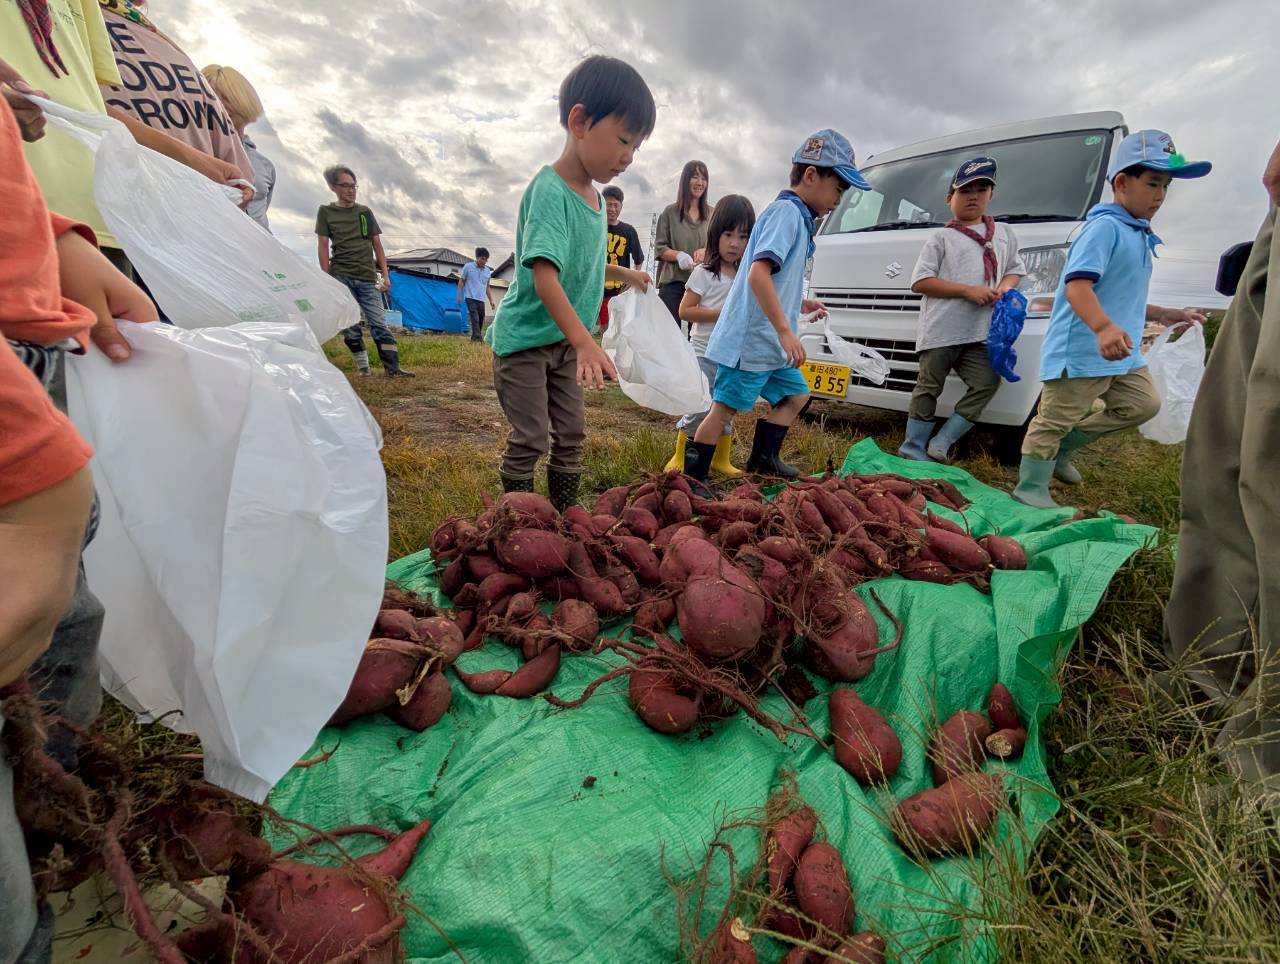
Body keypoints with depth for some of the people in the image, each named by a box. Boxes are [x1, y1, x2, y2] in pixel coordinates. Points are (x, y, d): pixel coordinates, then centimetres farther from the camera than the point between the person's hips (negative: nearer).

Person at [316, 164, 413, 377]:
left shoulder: (365, 212, 17)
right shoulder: (326, 212, 11)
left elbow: (377, 246, 14)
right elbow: (323, 247, 5)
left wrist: (385, 275, 3)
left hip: (368, 279, 1)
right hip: (341, 278, -1)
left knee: (379, 324, -9)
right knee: (351, 327, -3)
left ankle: (392, 368, -14)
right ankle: (363, 367, 4)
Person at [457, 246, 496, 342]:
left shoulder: (488, 271, 12)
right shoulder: (468, 266, 1)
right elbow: (461, 281, 6)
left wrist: (491, 300, 13)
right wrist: (459, 295, -1)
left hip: (481, 299, 4)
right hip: (471, 298, -4)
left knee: (481, 320, 3)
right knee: (475, 319, -16)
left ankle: (474, 338, 13)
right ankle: (477, 338, -18)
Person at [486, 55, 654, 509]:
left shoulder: (595, 197, 8)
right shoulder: (550, 190, -19)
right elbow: (544, 276, -32)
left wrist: (624, 274, 19)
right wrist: (585, 341, -40)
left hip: (564, 341, 8)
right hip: (524, 338, -8)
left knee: (571, 434, 10)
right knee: (530, 440, -4)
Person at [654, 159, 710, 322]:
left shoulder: (712, 214, 10)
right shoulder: (670, 212, 5)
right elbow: (659, 249, 2)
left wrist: (707, 251, -10)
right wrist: (678, 255, -17)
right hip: (673, 282, -2)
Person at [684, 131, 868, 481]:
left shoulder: (795, 216, 18)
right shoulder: (787, 211, -12)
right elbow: (757, 273, -26)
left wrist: (799, 304, 19)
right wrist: (785, 330, -28)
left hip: (768, 342, 10)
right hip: (750, 339, -10)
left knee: (795, 395, 19)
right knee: (724, 408, -5)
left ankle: (763, 458, 28)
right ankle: (692, 477, 5)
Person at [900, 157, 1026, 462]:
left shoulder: (1004, 233, 20)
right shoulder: (942, 238, 5)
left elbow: (1015, 269, 26)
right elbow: (920, 282, -5)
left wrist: (1004, 288, 0)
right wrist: (968, 290, -12)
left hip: (980, 332, 5)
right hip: (940, 330, -5)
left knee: (986, 382, -5)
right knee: (928, 388, -2)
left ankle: (941, 444, 0)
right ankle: (913, 447, 6)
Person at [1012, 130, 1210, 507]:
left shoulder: (1138, 235, 21)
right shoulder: (1105, 227, -10)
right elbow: (1077, 283, -26)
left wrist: (1164, 314, 29)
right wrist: (1103, 327, -40)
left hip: (1120, 351, 10)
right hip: (1079, 350, -10)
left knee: (1142, 404, 17)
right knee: (1055, 420, -4)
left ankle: (1062, 448, 21)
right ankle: (1031, 487, 6)